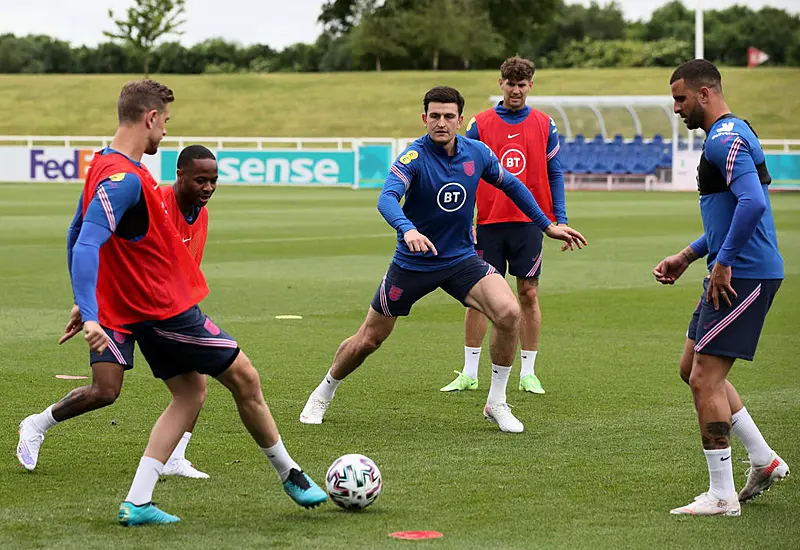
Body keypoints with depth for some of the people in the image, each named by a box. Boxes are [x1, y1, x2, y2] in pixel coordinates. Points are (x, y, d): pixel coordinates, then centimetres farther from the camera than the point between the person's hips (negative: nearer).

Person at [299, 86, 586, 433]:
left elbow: (510, 185, 14)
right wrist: (407, 229, -56)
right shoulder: (415, 156, -19)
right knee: (369, 339, 6)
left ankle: (496, 404, -5)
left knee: (509, 313, -22)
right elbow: (387, 199, -36)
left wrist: (547, 225, 16)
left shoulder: (477, 154, -5)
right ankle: (323, 394, 35)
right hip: (412, 262, -3)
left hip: (461, 259, 3)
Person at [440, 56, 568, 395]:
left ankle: (528, 373, 10)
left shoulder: (544, 125, 6)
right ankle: (469, 373, 8)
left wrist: (560, 219, 1)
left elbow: (554, 174, 8)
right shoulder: (480, 124, 4)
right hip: (488, 223, 0)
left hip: (530, 222, 0)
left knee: (529, 294, 2)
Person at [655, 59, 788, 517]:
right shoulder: (731, 134, 19)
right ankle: (765, 461, 21)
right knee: (694, 369, 17)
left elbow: (752, 203, -30)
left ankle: (721, 496, -2)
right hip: (738, 271, 11)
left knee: (704, 379, -8)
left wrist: (723, 263, -24)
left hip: (744, 275, -11)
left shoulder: (725, 139, -16)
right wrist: (687, 257, 23)